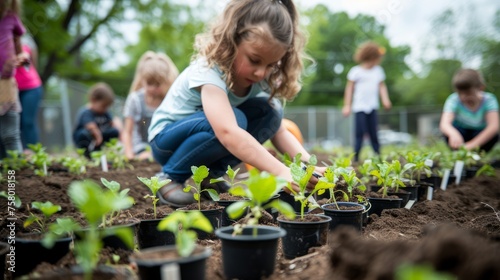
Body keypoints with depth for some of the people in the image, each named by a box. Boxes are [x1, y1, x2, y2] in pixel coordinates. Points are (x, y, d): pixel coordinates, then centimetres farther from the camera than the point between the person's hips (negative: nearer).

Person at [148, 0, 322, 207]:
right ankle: (170, 177, -13)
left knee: (268, 113, -14)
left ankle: (211, 175, -2)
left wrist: (308, 164, -27)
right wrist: (280, 172, -54)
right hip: (167, 137, -6)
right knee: (234, 120, -33)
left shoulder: (262, 78, -12)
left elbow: (278, 129, -11)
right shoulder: (209, 70, -33)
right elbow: (227, 132, -48)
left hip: (203, 139, 6)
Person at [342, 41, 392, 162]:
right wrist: (347, 105, -2)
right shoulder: (356, 71, -4)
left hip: (372, 107, 4)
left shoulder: (378, 71, 10)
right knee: (360, 134, -6)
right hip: (359, 107, -4)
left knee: (373, 133, 7)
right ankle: (356, 158, 1)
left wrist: (385, 99, 2)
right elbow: (349, 88, -1)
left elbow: (382, 86, 16)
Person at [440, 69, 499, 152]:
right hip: (460, 133, 0)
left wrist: (472, 144, -47)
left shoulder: (488, 100, -22)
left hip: (481, 133, 1)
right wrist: (453, 134, -63)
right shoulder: (453, 100, -23)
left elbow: (493, 126, -36)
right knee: (449, 133, -31)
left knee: (493, 135, -30)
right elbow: (444, 123, -39)